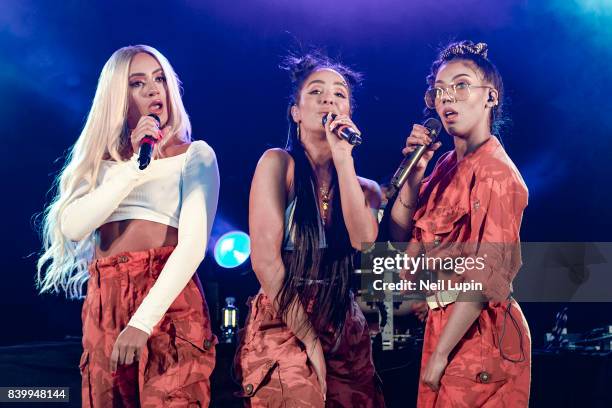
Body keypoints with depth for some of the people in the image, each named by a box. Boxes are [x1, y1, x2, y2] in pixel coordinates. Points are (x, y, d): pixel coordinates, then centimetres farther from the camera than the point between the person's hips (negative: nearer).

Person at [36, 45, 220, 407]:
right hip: (103, 307, 4)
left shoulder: (195, 155, 4)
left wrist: (142, 322, -21)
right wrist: (136, 166, -9)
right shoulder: (99, 159, 15)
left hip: (169, 304, -3)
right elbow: (72, 227, -2)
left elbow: (194, 244, -9)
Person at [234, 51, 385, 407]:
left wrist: (343, 158, -13)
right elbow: (265, 259, -12)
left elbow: (364, 241, -14)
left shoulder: (365, 188, 9)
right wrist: (308, 338, -12)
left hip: (345, 329, 5)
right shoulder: (278, 163, -4)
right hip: (282, 325, -4)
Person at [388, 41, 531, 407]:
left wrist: (440, 354, -19)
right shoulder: (448, 165, 8)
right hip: (444, 323, 8)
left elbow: (485, 279, -20)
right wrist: (415, 170, -6)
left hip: (477, 332, -8)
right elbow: (400, 233, 8)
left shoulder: (494, 171, -16)